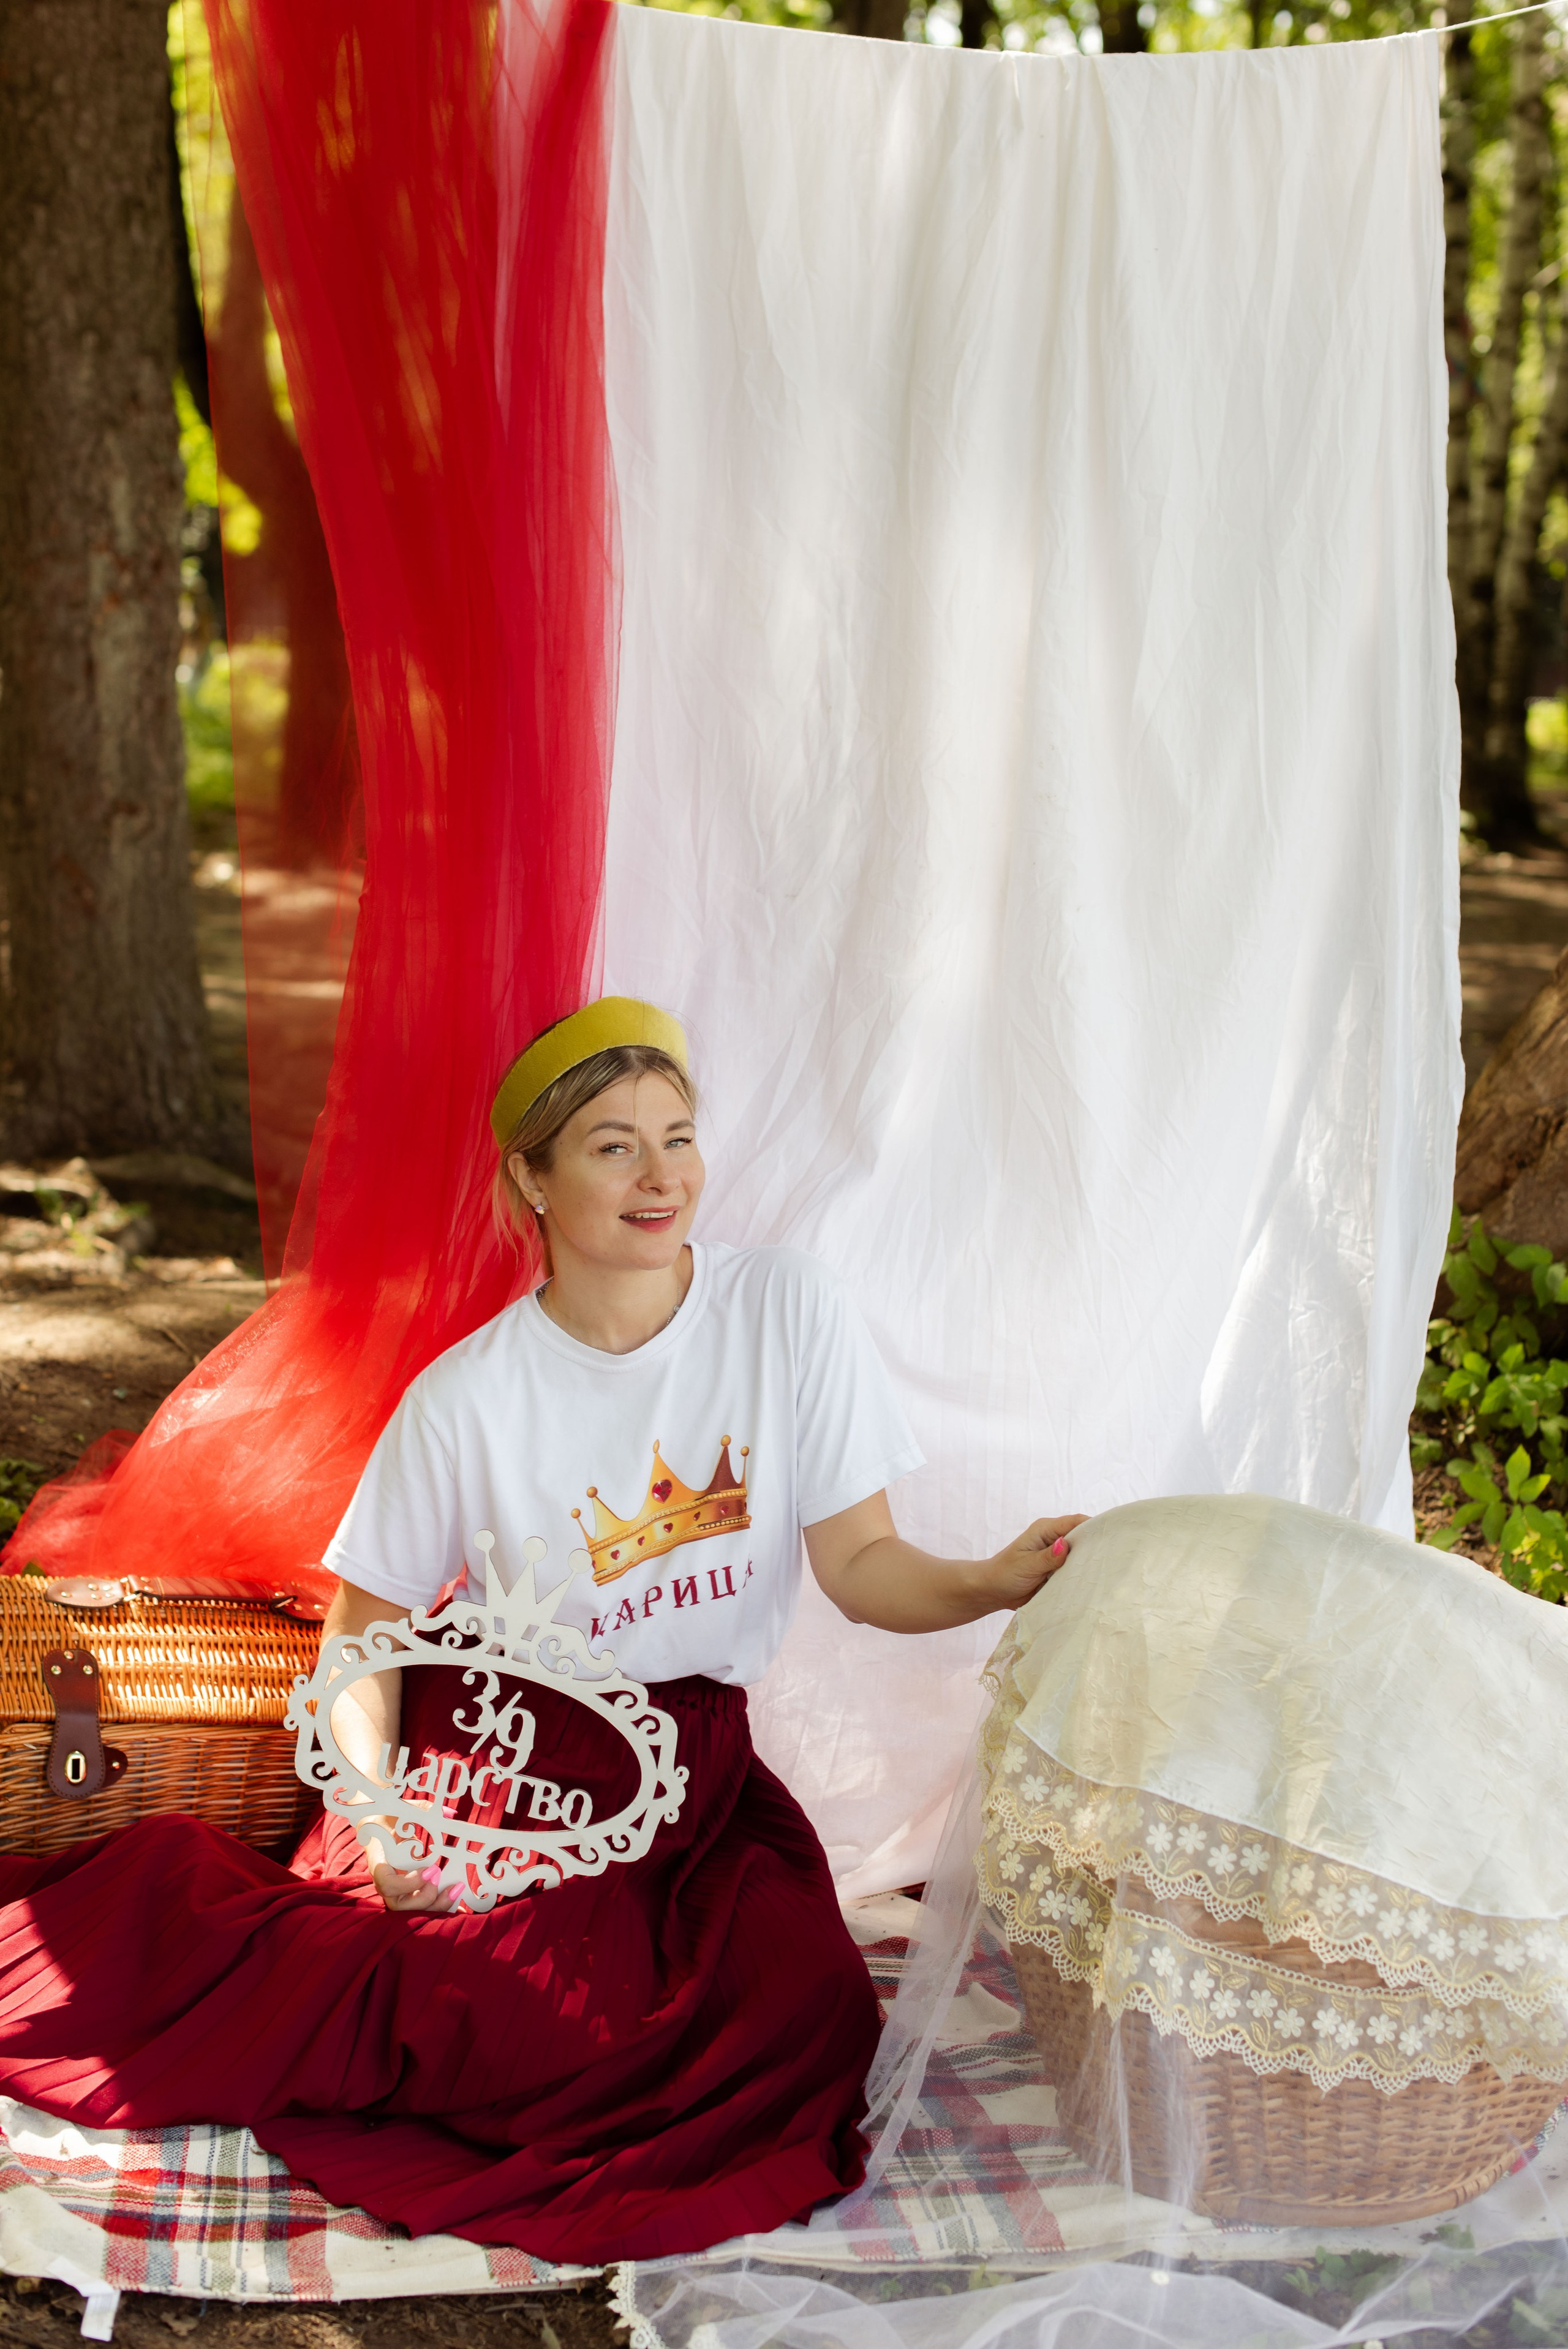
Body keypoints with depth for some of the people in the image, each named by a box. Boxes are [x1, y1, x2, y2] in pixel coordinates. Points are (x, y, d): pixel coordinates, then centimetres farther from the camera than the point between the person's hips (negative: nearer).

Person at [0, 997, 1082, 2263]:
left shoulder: (788, 1307, -7)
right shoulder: (469, 1398, -10)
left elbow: (862, 1566, -6)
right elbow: (366, 1627, -1)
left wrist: (997, 1584, -27)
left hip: (690, 1763, 3)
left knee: (809, 2006, -22)